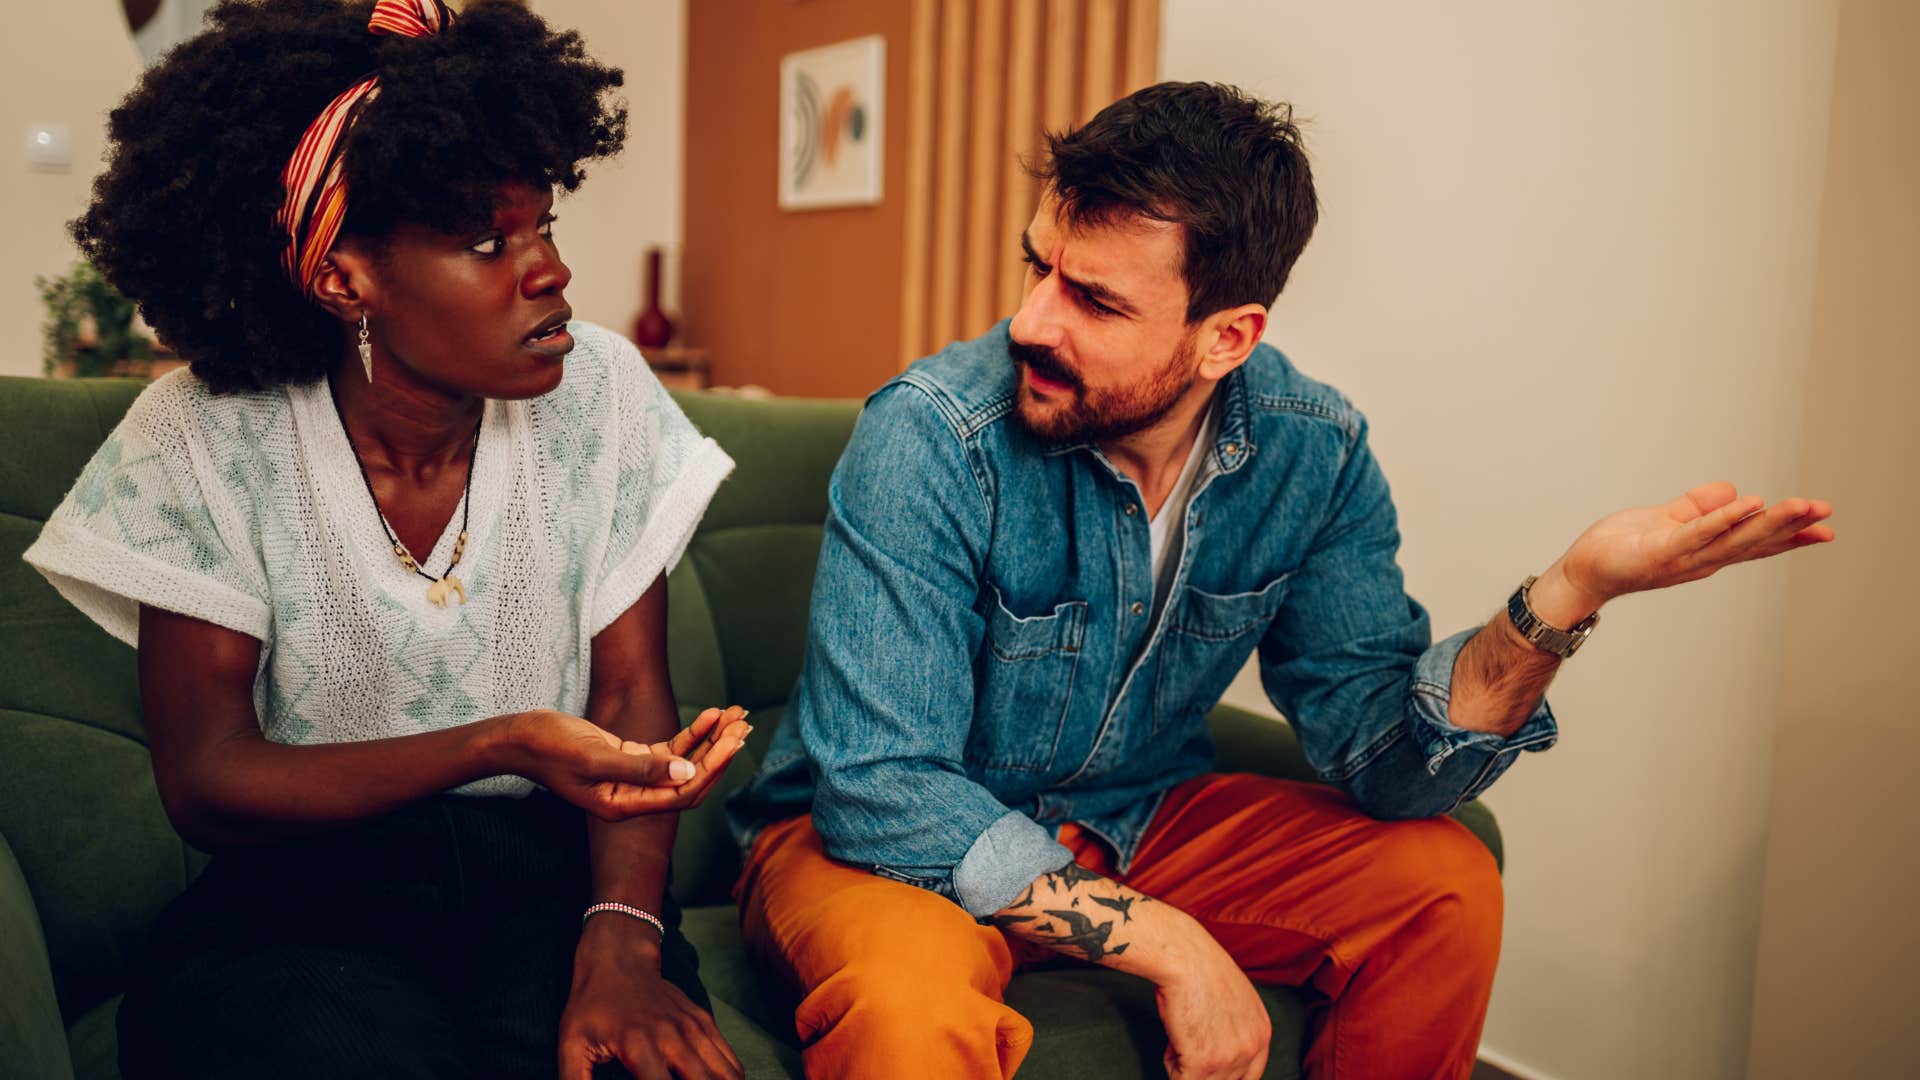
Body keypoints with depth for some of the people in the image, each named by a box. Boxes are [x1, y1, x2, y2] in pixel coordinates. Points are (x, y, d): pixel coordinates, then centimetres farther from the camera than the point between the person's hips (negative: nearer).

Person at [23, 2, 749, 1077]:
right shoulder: (202, 437, -9)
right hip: (302, 896, -1)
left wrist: (621, 943, -20)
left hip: (549, 869, 2)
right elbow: (207, 781, -10)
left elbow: (632, 690, -4)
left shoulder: (597, 389, -5)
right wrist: (505, 745, -26)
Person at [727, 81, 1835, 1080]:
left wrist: (1566, 598, -29)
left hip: (1138, 819, 5)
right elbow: (882, 789, -27)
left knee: (1444, 885, -9)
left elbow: (1375, 747, -12)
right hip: (885, 835, -4)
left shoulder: (1313, 452, -11)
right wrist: (1169, 946, -28)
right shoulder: (932, 440, -25)